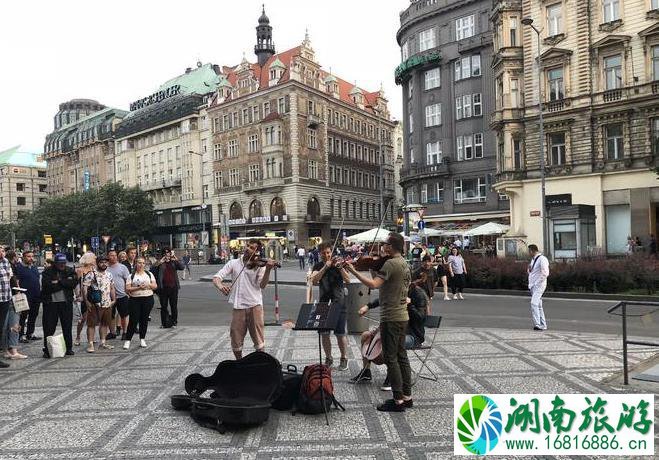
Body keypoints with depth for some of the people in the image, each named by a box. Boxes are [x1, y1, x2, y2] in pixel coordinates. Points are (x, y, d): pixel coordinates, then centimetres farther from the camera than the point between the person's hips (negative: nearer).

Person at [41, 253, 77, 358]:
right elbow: (46, 286, -15)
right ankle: (47, 350, 9)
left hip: (66, 302, 2)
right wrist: (65, 283, -12)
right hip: (50, 303, -2)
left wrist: (59, 281, -13)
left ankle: (69, 348, 17)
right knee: (49, 327, 0)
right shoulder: (47, 272, -1)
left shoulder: (70, 271, 6)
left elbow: (73, 283, -10)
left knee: (67, 326, 8)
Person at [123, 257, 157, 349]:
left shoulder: (149, 274, 10)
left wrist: (148, 285, -10)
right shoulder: (131, 276, 2)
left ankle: (142, 339, 16)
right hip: (135, 300, -2)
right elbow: (127, 289, -6)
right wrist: (138, 287, -17)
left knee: (144, 319, 6)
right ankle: (127, 340, 5)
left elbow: (155, 286, 9)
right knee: (133, 320, -5)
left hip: (148, 299, 2)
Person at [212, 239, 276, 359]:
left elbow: (262, 285, -11)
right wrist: (220, 286, -22)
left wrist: (268, 270, -27)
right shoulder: (233, 263, 7)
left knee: (258, 338, 4)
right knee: (236, 339, 7)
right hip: (238, 306, 2)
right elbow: (216, 277, 1)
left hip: (254, 305, -2)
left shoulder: (259, 265, 1)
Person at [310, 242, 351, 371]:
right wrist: (325, 267, -23)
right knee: (324, 333, 7)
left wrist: (340, 267, -25)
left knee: (340, 333, -1)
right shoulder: (318, 266, 6)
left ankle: (344, 359, 13)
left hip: (338, 303, -2)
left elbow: (347, 280, -11)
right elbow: (314, 280, -13)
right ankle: (328, 358, 22)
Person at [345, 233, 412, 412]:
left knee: (390, 358, -2)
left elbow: (373, 284, -29)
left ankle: (398, 400, 4)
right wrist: (375, 270, 9)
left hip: (391, 317, -10)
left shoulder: (390, 264, -18)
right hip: (402, 315, 10)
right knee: (401, 356, 15)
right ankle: (407, 396, 22)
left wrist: (354, 271, -23)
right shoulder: (405, 264, 12)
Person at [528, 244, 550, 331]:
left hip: (539, 285, -10)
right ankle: (543, 325, 16)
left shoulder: (542, 259, -12)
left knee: (534, 303, -21)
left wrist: (538, 283, -17)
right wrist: (529, 269, 5)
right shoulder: (533, 259, 17)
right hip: (532, 286, 10)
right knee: (538, 306, 11)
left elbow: (545, 273, -19)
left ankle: (537, 324, -23)